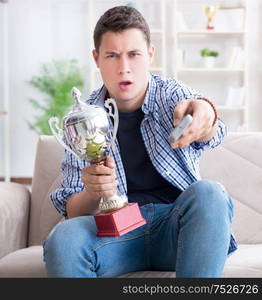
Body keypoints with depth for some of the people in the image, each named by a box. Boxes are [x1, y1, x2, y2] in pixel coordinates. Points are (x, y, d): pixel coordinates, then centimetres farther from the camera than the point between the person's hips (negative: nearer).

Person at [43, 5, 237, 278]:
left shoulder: (172, 94, 1)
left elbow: (211, 133, -25)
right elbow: (73, 212, 1)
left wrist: (205, 113, -52)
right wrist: (92, 193, -25)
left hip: (176, 225, 1)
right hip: (118, 230, 0)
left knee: (207, 193, -32)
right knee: (63, 240, -32)